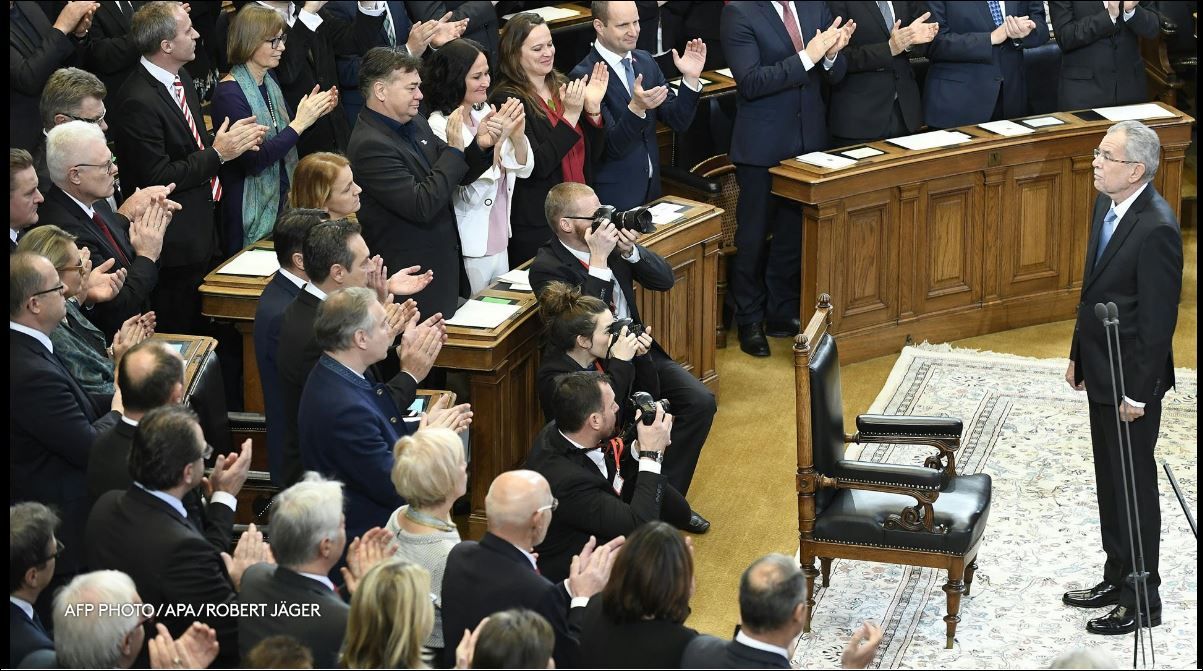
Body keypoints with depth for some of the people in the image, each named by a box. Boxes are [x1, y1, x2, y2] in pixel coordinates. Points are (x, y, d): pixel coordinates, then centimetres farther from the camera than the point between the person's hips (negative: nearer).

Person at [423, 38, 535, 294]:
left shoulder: (484, 113, 4)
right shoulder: (440, 127, -17)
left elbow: (523, 169, 7)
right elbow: (471, 194, -22)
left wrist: (517, 134, -13)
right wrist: (497, 137, -26)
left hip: (499, 243, 7)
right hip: (469, 253, -7)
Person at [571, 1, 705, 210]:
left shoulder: (645, 61, 4)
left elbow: (678, 122, 3)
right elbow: (611, 146, -20)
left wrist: (690, 78, -11)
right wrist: (635, 108, -36)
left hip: (651, 187, 6)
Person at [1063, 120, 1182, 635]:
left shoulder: (1156, 229, -25)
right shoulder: (1107, 205, 3)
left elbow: (1159, 319, -23)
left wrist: (1138, 392, -20)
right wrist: (1079, 355, 17)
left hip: (1131, 380, -9)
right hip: (1101, 373, 9)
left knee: (1134, 489, 3)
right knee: (1110, 483, 20)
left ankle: (1143, 601, 15)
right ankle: (1117, 579, 34)